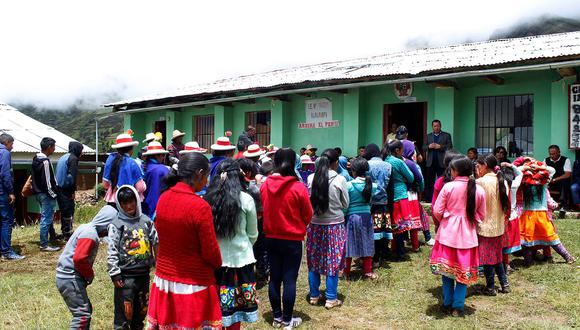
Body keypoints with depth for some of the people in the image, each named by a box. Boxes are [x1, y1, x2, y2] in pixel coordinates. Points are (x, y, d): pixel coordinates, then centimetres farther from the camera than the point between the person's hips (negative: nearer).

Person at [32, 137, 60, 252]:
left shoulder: (36, 159, 10)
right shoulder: (45, 161, -20)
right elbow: (47, 182, -22)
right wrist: (53, 194, -12)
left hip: (39, 192, 10)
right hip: (46, 194, -10)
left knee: (47, 216, 21)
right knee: (46, 218, -5)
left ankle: (53, 236, 36)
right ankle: (44, 245, -1)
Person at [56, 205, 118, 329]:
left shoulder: (86, 228, 12)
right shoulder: (91, 234, -18)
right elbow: (79, 259, -27)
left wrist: (88, 275, 13)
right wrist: (90, 275, -10)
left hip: (66, 276, 10)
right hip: (71, 280, -10)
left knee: (87, 310, 17)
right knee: (82, 314, -8)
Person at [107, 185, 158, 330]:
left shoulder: (146, 220, 5)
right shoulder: (116, 224, -6)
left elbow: (156, 242, 9)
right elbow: (112, 251, -9)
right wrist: (114, 274, -12)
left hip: (144, 273, 4)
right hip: (125, 275, -4)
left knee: (141, 309, 17)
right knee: (124, 311, 0)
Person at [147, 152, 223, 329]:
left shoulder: (163, 198, -2)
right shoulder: (200, 206, -22)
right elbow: (211, 252, -15)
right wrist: (218, 265, 6)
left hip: (164, 279, 6)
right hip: (193, 284, -6)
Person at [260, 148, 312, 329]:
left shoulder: (265, 186, -6)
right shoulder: (298, 188, -16)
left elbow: (264, 210, 7)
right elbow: (308, 215, -5)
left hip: (271, 238, 4)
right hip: (292, 240, -4)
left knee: (274, 278, 13)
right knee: (290, 279, 5)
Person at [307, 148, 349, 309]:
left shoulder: (311, 178, -5)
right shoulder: (340, 180, -11)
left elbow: (308, 201, 6)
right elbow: (345, 204, -1)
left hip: (315, 225, 3)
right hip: (335, 225, -3)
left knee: (314, 261, 13)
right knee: (333, 263, 7)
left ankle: (314, 296, 24)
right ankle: (331, 299, 14)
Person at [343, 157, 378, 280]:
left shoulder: (349, 185, -13)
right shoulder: (372, 185, -4)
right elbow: (371, 199, 7)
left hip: (352, 216, -3)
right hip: (366, 216, 3)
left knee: (349, 244, 8)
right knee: (366, 244, 13)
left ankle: (346, 272, 17)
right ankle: (367, 272, 18)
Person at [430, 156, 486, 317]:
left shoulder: (448, 186, -10)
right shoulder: (479, 190, -2)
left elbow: (437, 211, -8)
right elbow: (481, 216, 6)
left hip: (448, 232, -2)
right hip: (468, 235, 2)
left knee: (447, 268, 11)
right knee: (463, 271, 11)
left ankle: (447, 304, 17)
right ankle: (458, 307, 14)